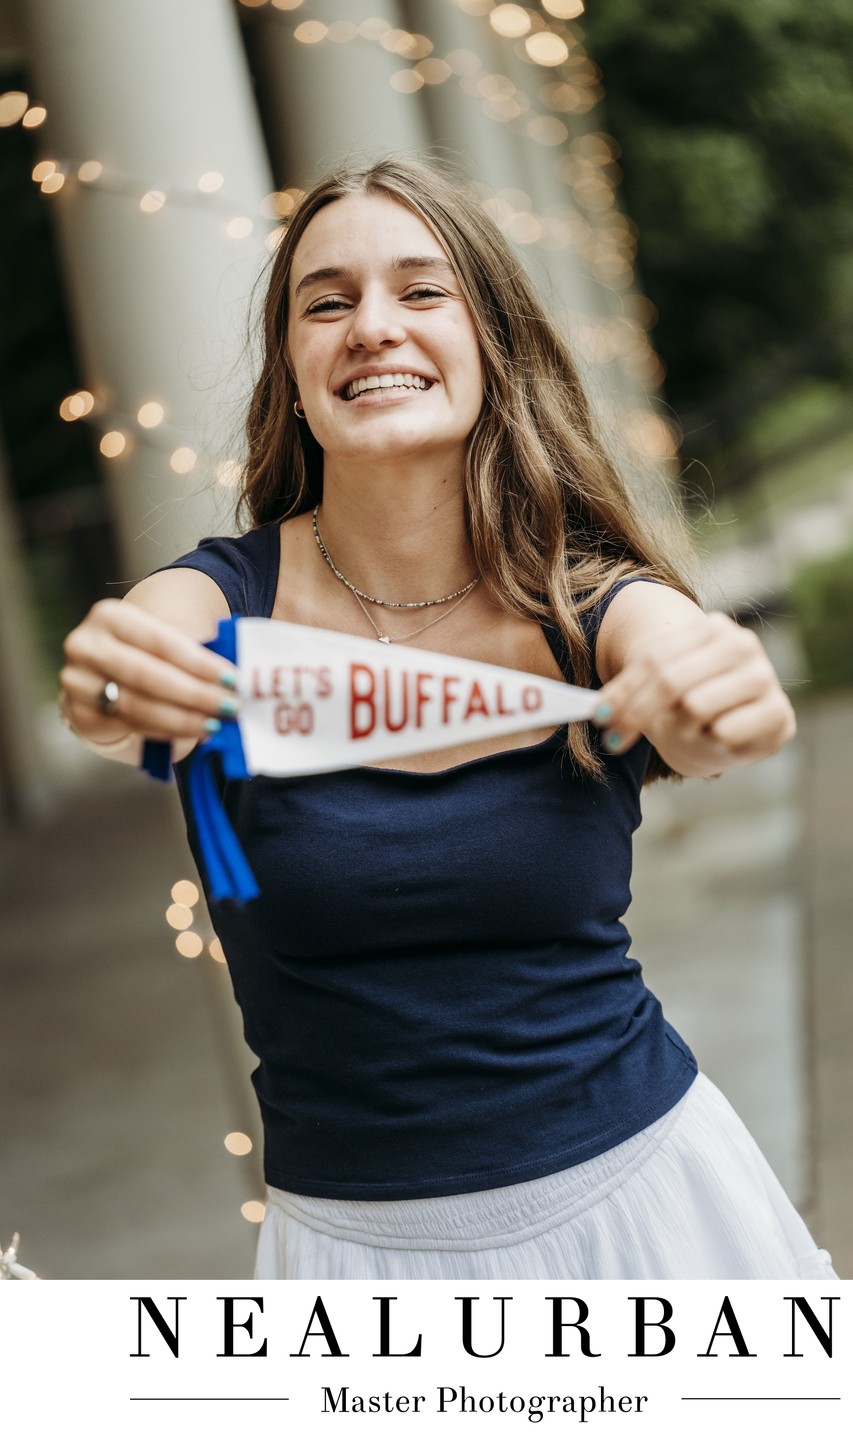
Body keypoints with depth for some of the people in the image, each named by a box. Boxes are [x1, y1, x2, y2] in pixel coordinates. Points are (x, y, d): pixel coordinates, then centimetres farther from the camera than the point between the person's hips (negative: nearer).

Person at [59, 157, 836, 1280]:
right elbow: (136, 702, -30)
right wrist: (114, 693, -53)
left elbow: (695, 692, -29)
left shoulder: (596, 603, -9)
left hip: (637, 1183, 1)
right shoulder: (227, 601, -10)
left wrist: (719, 702, -53)